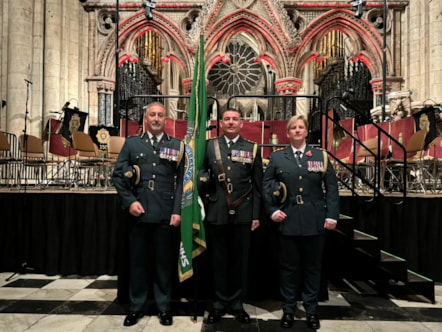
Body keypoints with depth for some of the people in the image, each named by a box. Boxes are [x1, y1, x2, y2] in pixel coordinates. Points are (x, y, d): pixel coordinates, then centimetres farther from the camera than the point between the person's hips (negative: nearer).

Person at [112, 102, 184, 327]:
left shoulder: (176, 146, 6)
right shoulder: (131, 143, 9)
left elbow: (182, 181, 1)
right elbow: (118, 175, 5)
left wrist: (177, 211, -7)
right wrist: (129, 201, -7)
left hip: (165, 214, -1)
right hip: (139, 212, 1)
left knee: (164, 261, 9)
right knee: (138, 260, 11)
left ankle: (164, 307, 25)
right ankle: (136, 306, 27)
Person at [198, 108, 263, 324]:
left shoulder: (252, 149, 6)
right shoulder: (208, 146, 7)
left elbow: (257, 185, 4)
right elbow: (201, 172, 12)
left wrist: (256, 215, 1)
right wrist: (203, 181, -11)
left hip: (242, 215, 0)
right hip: (216, 214, 1)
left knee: (239, 260, 8)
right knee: (218, 260, 10)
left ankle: (237, 304, 24)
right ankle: (220, 303, 25)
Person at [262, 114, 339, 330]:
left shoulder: (321, 156, 7)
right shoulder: (277, 157, 6)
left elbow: (331, 188, 4)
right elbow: (266, 185, 4)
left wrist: (332, 215, -4)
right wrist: (272, 210, -6)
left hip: (315, 221, 1)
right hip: (288, 220, 0)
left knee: (312, 266, 11)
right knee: (288, 266, 9)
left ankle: (311, 310, 26)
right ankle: (288, 310, 23)